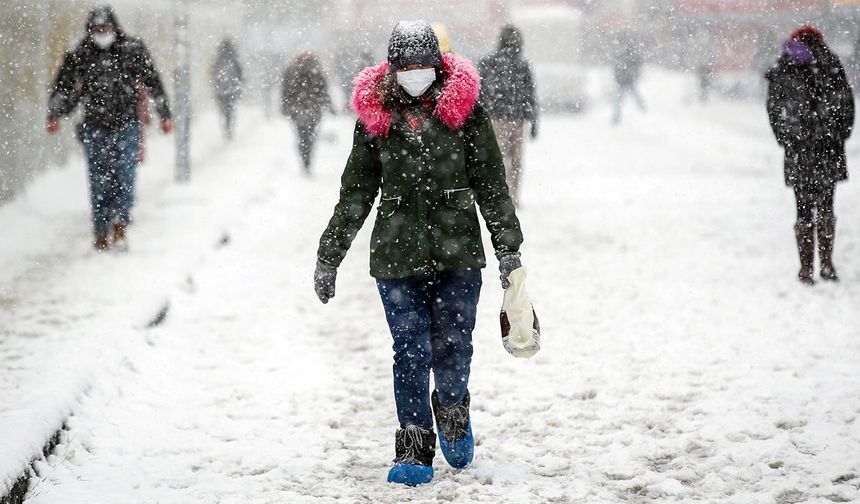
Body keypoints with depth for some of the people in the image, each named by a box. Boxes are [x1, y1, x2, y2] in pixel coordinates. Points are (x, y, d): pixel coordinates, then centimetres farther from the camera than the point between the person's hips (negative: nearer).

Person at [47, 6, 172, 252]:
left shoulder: (133, 51, 3)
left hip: (127, 124, -1)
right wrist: (54, 115, -5)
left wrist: (164, 114, 10)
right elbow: (63, 88, 9)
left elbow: (153, 82, 9)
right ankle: (101, 232, 9)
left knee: (125, 176, -11)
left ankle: (119, 226, -6)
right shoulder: (79, 57, 4)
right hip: (95, 128, 1)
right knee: (99, 181, 2)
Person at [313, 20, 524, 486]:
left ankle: (452, 412, 33)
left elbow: (491, 184, 4)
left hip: (458, 254, 0)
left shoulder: (464, 108, 0)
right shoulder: (374, 115, 3)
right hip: (397, 254, 1)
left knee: (453, 350, 2)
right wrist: (328, 256, 10)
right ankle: (414, 450, 6)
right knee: (411, 353, -3)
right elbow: (355, 194, 10)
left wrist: (508, 248, 1)